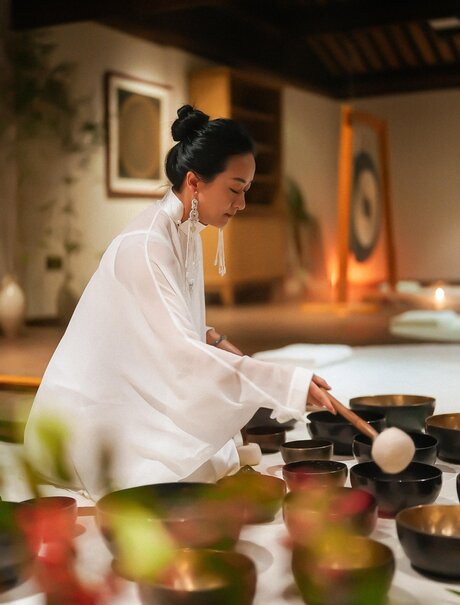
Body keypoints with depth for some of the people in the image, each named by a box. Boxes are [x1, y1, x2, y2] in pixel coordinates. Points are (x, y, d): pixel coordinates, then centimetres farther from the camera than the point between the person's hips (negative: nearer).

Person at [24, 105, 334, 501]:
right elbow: (183, 355, -31)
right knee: (198, 471, -20)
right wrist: (291, 383, -33)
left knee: (222, 457, -1)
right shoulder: (145, 245, -24)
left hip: (131, 405, 9)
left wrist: (212, 339, -1)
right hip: (89, 419, -9)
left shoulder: (186, 233, 6)